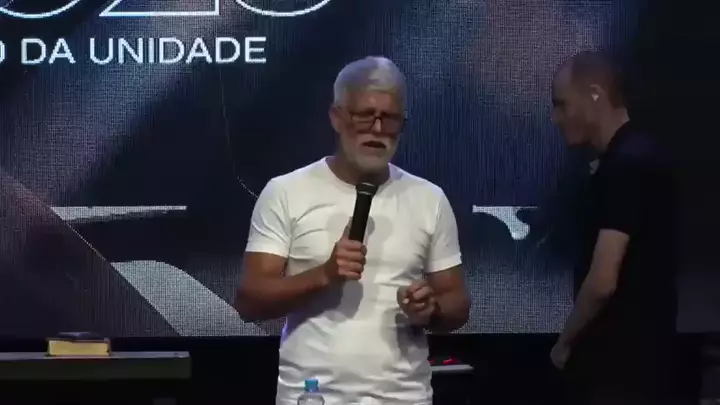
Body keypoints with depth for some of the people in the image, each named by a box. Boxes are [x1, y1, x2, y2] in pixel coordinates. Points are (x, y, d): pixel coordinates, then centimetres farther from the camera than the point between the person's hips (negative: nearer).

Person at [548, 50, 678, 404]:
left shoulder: (626, 164, -19)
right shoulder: (637, 155, 11)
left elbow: (603, 282, -23)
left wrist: (565, 342, -9)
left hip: (621, 364, -10)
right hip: (634, 356, 10)